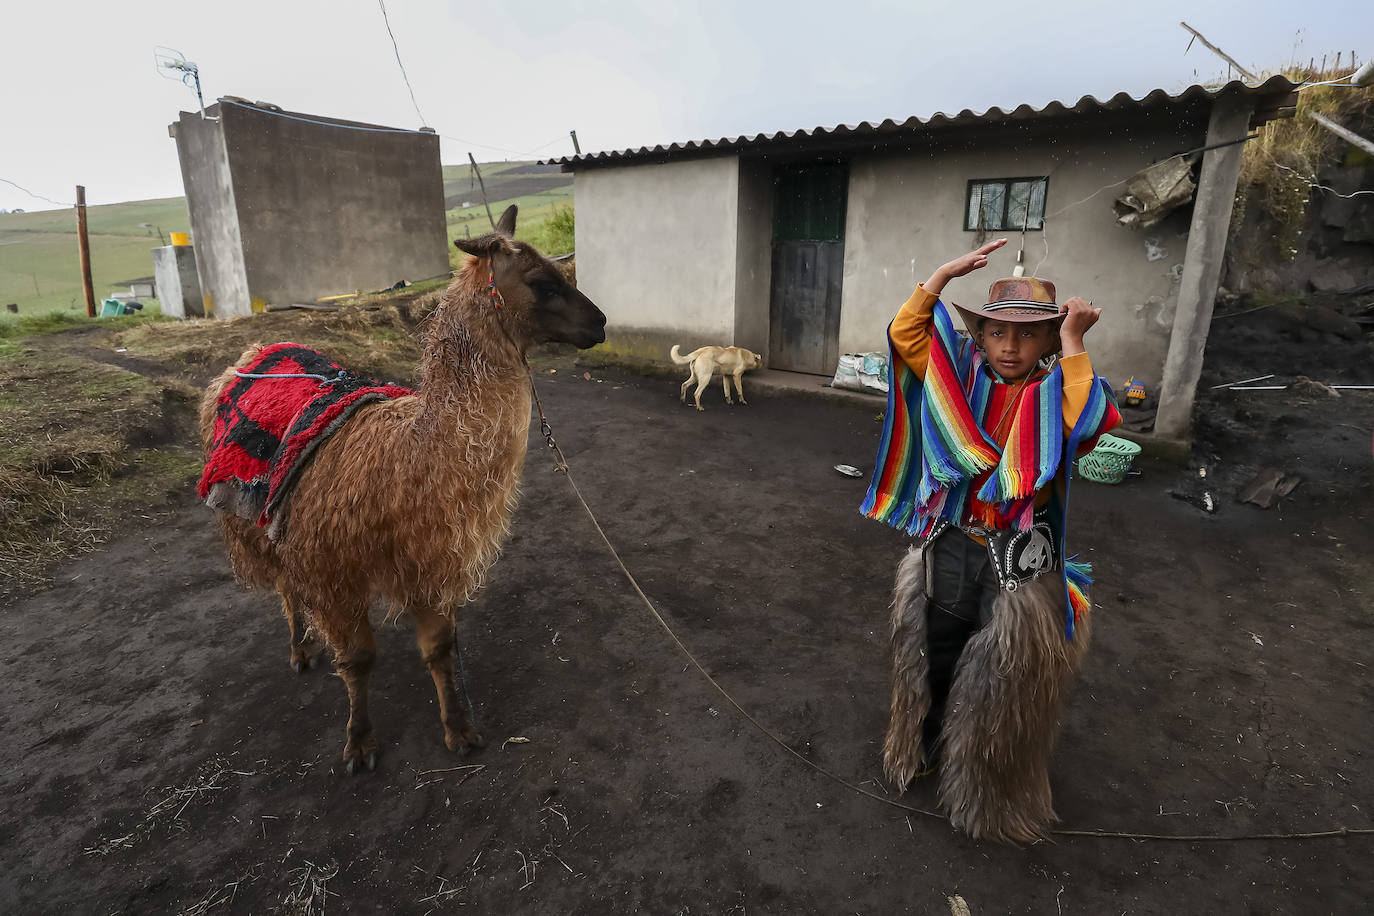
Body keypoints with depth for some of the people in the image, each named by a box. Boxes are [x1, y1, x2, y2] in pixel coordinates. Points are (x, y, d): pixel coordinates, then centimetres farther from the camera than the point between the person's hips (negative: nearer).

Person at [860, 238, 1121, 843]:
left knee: (1002, 685, 12)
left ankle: (991, 795, 38)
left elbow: (1087, 423, -31)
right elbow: (903, 335, -8)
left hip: (1019, 563, -2)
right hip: (949, 549, 3)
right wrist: (945, 274, -12)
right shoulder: (963, 381, 0)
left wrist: (1071, 345, -23)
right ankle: (929, 751, 48)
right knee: (936, 657, 21)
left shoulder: (1054, 397, -7)